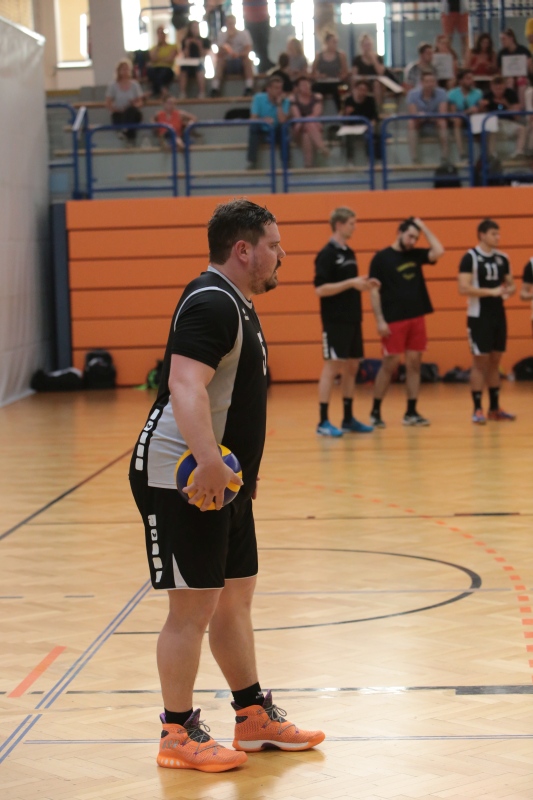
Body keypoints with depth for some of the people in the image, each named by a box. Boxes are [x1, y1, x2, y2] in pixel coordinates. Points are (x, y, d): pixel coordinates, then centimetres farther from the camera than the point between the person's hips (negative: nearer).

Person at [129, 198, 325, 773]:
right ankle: (178, 736, 6)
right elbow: (185, 386, -31)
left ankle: (254, 718, 27)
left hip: (223, 477, 11)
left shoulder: (236, 305, 16)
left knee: (234, 599, 16)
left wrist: (243, 466, 31)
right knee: (192, 607, -5)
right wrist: (211, 462, -42)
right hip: (183, 479, -11)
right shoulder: (211, 303, -17)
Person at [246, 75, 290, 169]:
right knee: (253, 127, -32)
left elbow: (282, 120, -21)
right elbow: (253, 118, -16)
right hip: (261, 133, 0)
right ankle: (251, 161, -34)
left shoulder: (285, 101, -7)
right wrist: (264, 120, -36)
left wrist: (279, 104, -22)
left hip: (276, 133, 0)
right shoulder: (258, 98, -9)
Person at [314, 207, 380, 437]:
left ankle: (348, 419, 18)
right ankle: (323, 422, -5)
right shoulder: (327, 254, -11)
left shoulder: (349, 252, 14)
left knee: (351, 367, 10)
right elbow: (321, 289, -18)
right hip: (335, 321, -8)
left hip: (352, 319, 8)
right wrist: (351, 283, -22)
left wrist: (364, 284, 5)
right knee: (331, 367, -8)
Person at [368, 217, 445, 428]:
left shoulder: (415, 254, 10)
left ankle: (411, 412, 10)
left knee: (414, 364, 5)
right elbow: (374, 291, -7)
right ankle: (375, 412, 6)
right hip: (394, 321, -5)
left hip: (416, 318, 5)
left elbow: (438, 252, -4)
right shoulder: (381, 258, -5)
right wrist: (380, 320, -14)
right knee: (389, 365, -3)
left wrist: (424, 228, 0)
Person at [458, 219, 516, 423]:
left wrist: (508, 291, -6)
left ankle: (495, 408, 17)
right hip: (479, 317, -6)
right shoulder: (470, 258, -10)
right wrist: (492, 291, -23)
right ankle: (477, 410, 0)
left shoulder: (502, 258, 9)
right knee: (480, 362, -5)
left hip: (498, 315, 6)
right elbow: (464, 288, -19)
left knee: (495, 362, 11)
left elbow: (511, 284, 18)